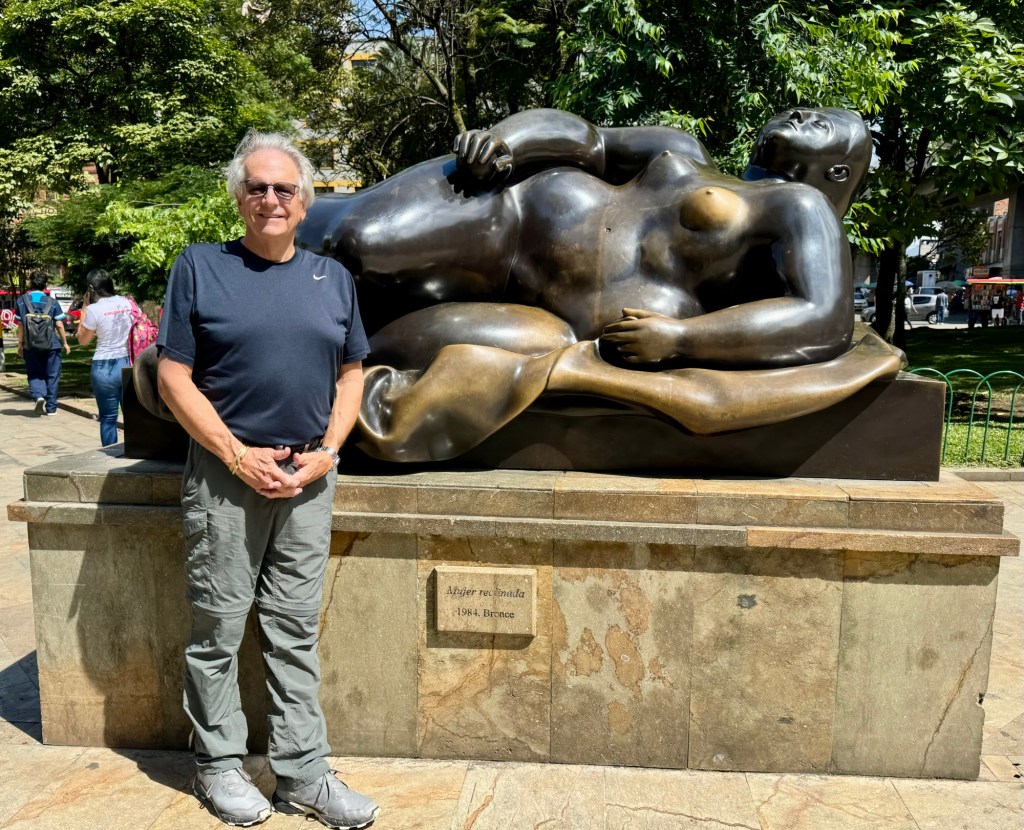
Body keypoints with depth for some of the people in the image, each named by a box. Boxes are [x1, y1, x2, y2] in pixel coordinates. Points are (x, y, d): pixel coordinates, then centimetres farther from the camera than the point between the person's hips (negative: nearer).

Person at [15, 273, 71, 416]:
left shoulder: (21, 301, -1)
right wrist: (65, 343, 7)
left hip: (31, 346, 1)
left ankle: (38, 396, -13)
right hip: (51, 345, -1)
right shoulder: (52, 302, -4)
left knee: (34, 374, 13)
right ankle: (50, 407, 10)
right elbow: (59, 325, -4)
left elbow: (20, 325, 0)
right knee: (52, 376, 9)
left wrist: (20, 344, 9)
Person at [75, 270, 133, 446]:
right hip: (129, 364, 4)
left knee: (108, 418, 6)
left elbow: (83, 340, 5)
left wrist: (84, 308, 6)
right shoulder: (128, 303, 3)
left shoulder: (94, 309, -9)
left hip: (105, 368, -4)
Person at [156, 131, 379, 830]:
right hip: (226, 474, -3)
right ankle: (219, 765, 25)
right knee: (218, 629, 7)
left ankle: (304, 774, 20)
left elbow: (351, 373, 12)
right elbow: (173, 377, -4)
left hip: (309, 477, 3)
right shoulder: (200, 267, 0)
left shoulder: (333, 277, 10)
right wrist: (238, 455, -10)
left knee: (295, 631, 10)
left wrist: (327, 452, -2)